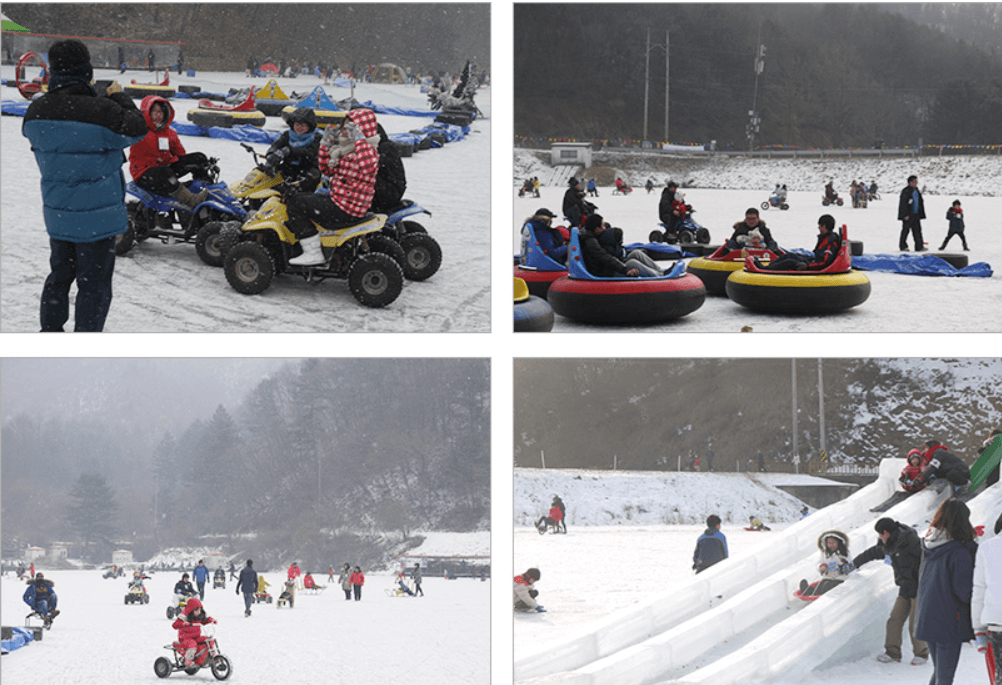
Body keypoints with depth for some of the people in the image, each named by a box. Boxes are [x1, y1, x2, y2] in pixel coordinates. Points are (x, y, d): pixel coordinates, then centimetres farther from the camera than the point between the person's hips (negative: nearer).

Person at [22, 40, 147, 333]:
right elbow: (137, 128, -11)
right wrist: (118, 97, 5)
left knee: (60, 275, 22)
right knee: (94, 284, 5)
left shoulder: (36, 112, -6)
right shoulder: (102, 111, -24)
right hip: (97, 215, -5)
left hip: (56, 214, 5)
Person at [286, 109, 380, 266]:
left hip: (346, 210, -11)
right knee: (304, 196, 27)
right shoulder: (347, 151, 16)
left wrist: (359, 140, -30)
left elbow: (367, 167, -39)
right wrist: (327, 144, 15)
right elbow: (327, 170, 24)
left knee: (296, 202, -10)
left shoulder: (367, 150, -14)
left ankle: (313, 254, -12)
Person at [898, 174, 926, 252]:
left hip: (916, 215, 8)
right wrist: (905, 215, -20)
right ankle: (903, 246, 10)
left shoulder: (916, 190, 15)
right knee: (905, 230, 0)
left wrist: (921, 214, 18)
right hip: (907, 215, -8)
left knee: (917, 230, 3)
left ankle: (919, 247, 2)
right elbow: (903, 204, -15)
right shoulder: (906, 191, -11)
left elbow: (920, 203, 22)